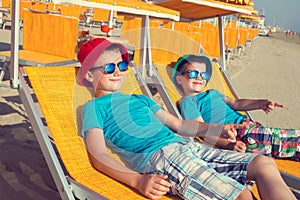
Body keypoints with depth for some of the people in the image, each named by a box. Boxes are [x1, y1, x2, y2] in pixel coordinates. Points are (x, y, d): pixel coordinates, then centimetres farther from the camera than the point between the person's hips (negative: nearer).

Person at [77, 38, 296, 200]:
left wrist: (217, 129, 12)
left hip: (188, 147, 8)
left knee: (263, 163, -10)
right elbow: (99, 156, -4)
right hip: (159, 158, -7)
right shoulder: (94, 107, 10)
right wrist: (138, 180, -22)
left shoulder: (140, 99, 30)